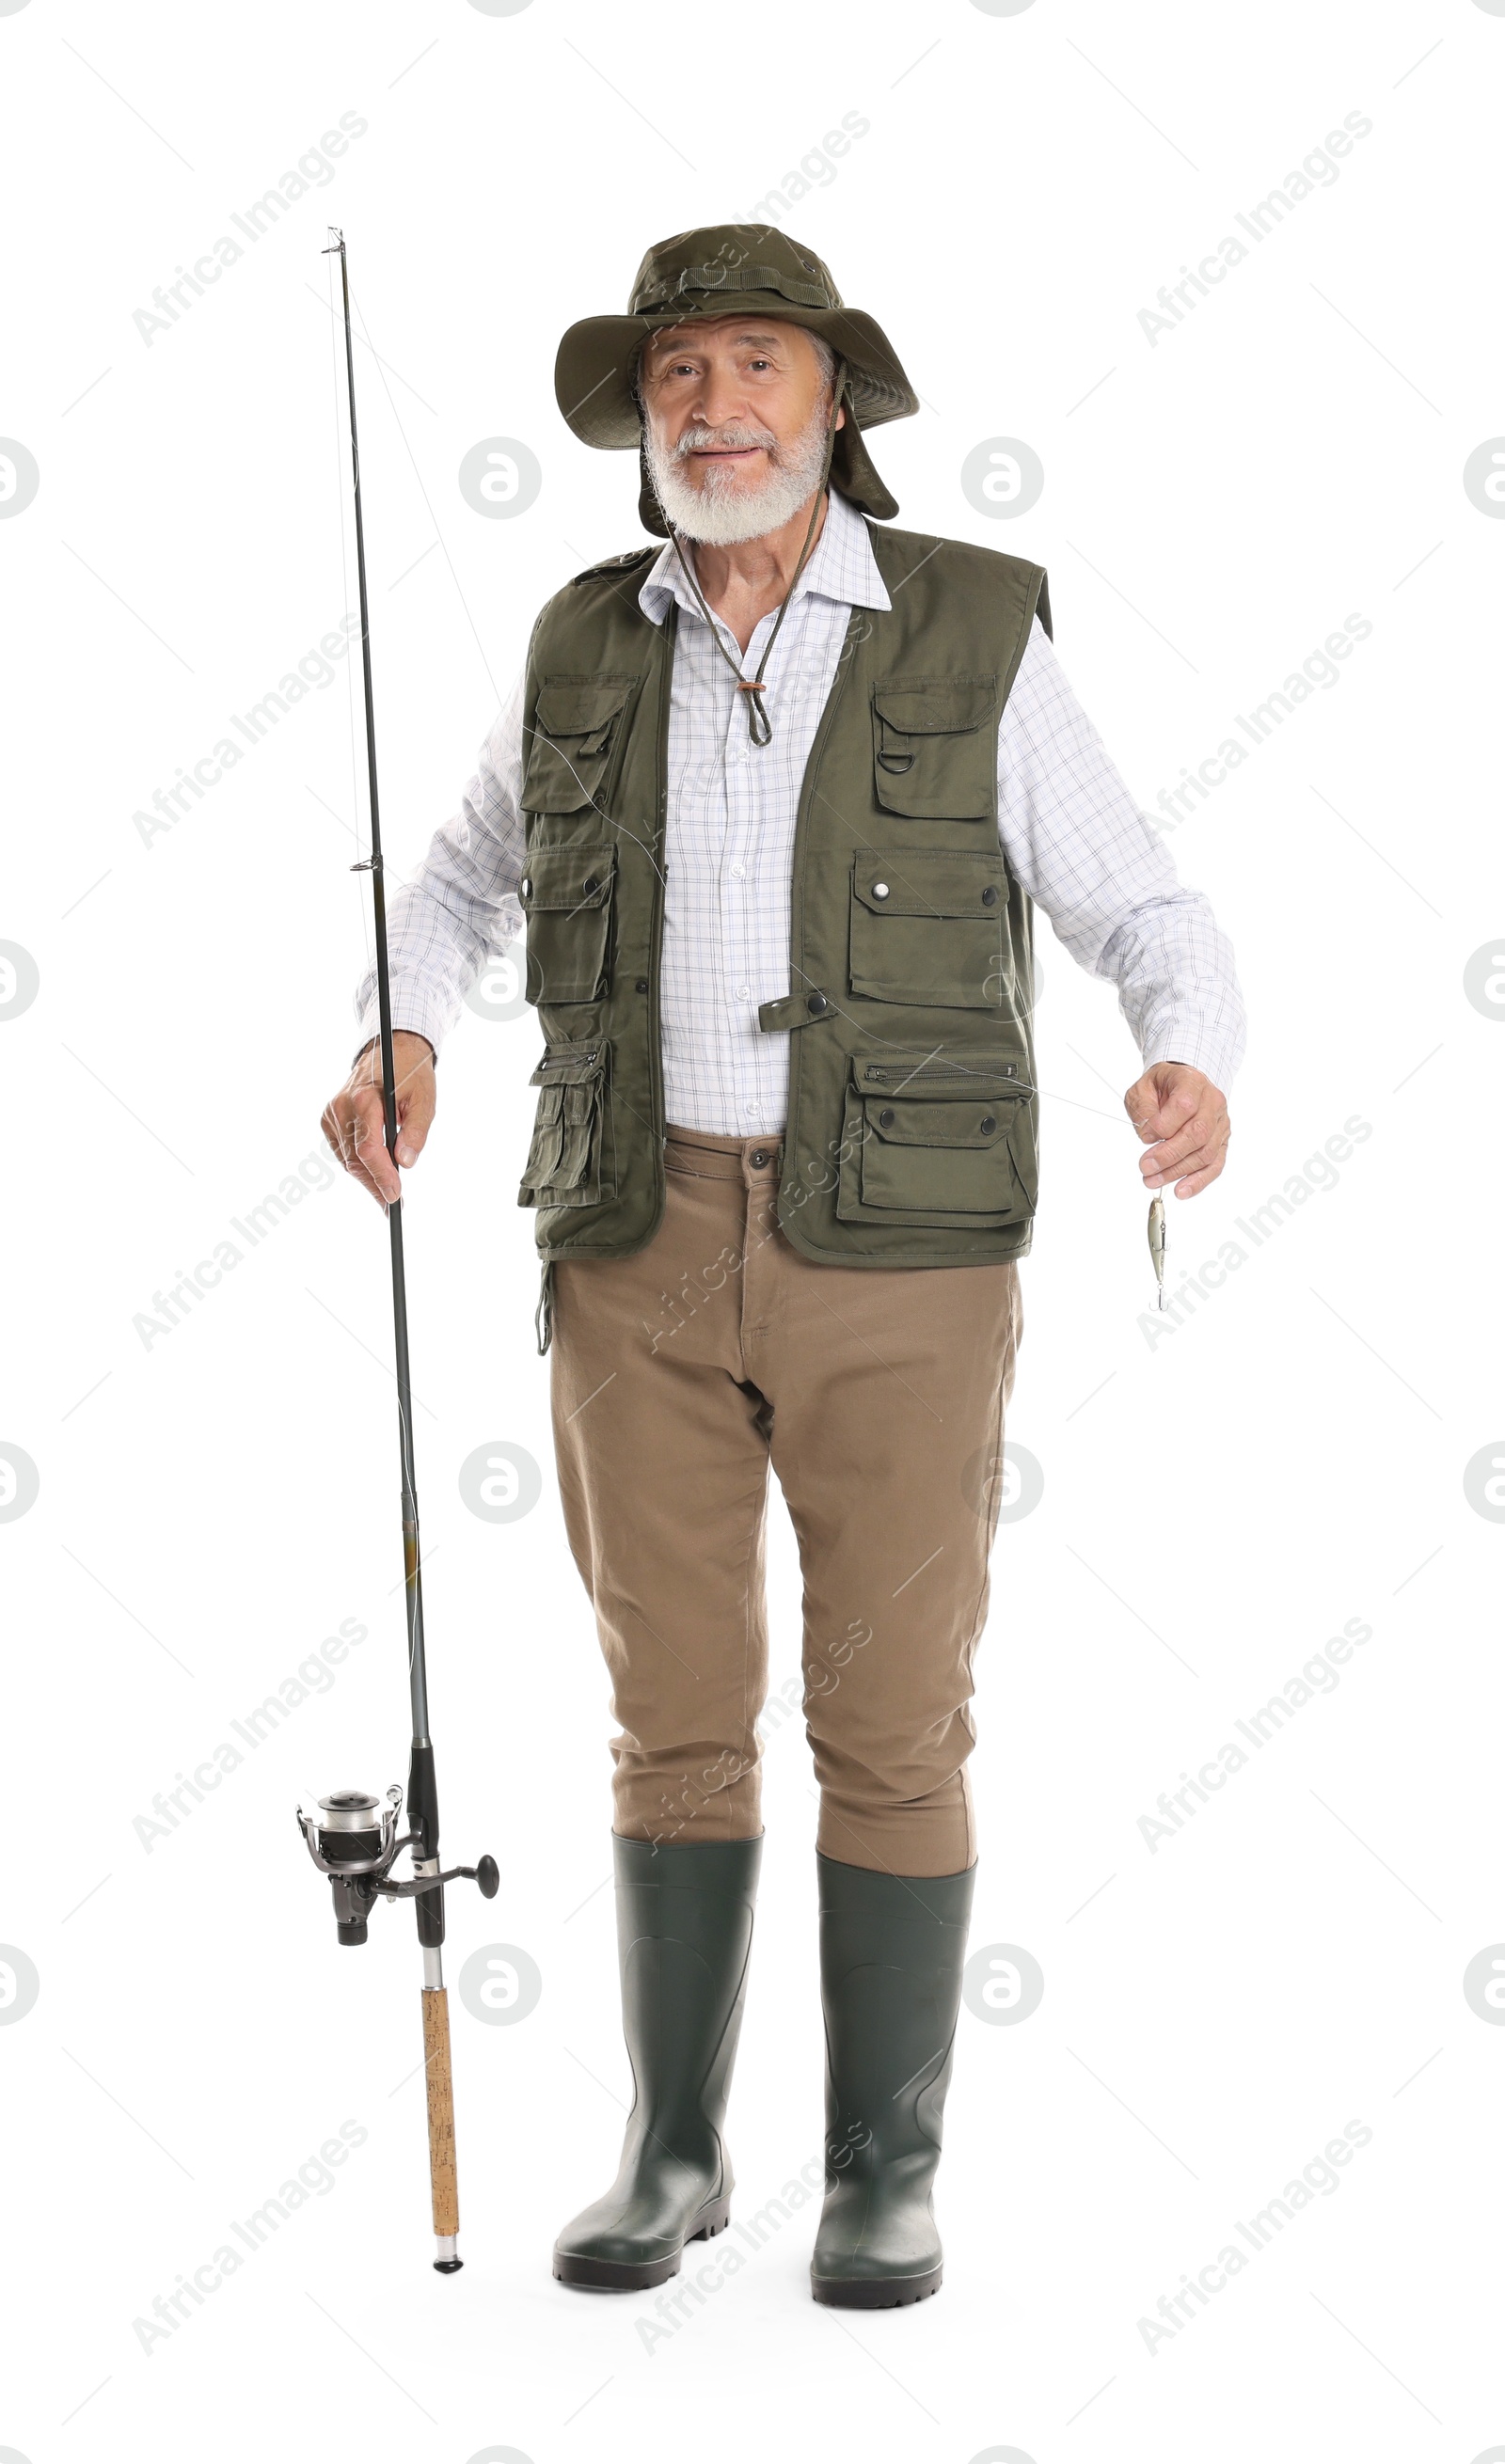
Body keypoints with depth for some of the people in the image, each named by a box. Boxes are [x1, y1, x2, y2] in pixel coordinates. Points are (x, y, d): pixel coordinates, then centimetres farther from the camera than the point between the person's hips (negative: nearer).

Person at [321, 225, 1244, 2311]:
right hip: (644, 1248, 2)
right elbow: (468, 882, 20)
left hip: (898, 1257, -2)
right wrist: (397, 1043, -1)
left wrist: (1195, 1072, -22)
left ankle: (887, 2171, 17)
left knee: (890, 1726, 2)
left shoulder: (974, 639, -3)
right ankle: (674, 2150, 21)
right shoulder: (590, 647, 6)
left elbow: (1148, 918, 0)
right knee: (677, 1716, 7)